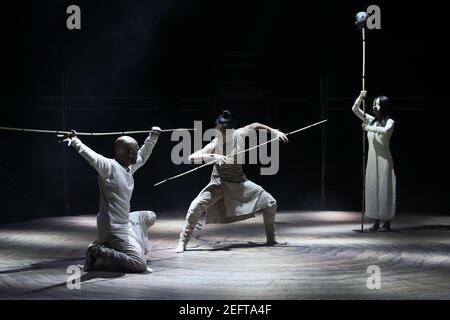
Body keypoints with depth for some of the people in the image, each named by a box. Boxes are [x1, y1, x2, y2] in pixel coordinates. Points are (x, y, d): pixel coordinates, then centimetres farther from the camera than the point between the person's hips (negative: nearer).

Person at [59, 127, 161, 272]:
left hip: (126, 222, 10)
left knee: (149, 217, 33)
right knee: (140, 264, -18)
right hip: (113, 227, -10)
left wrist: (153, 137, 33)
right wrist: (75, 142, -48)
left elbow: (143, 156, 29)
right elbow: (92, 156, -32)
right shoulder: (110, 166, -16)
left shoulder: (129, 167, 10)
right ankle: (98, 251, -7)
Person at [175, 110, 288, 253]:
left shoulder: (239, 135, -13)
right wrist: (213, 156, -46)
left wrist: (275, 131, 3)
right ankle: (182, 242, -10)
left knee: (270, 203, -1)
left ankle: (272, 238, 19)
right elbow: (191, 157, -34)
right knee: (196, 206, -24)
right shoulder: (214, 145, -22)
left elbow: (255, 125, 7)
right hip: (219, 182, -3)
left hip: (239, 182, 3)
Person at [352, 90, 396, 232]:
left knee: (384, 189, -4)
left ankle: (387, 223, 2)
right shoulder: (371, 120, 11)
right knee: (372, 189, 5)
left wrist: (368, 128, -18)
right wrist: (360, 98, -4)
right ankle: (376, 223, 11)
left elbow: (385, 130, -28)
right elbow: (355, 110, 11)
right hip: (372, 159, 6)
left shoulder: (390, 122, -5)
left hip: (384, 159, -6)